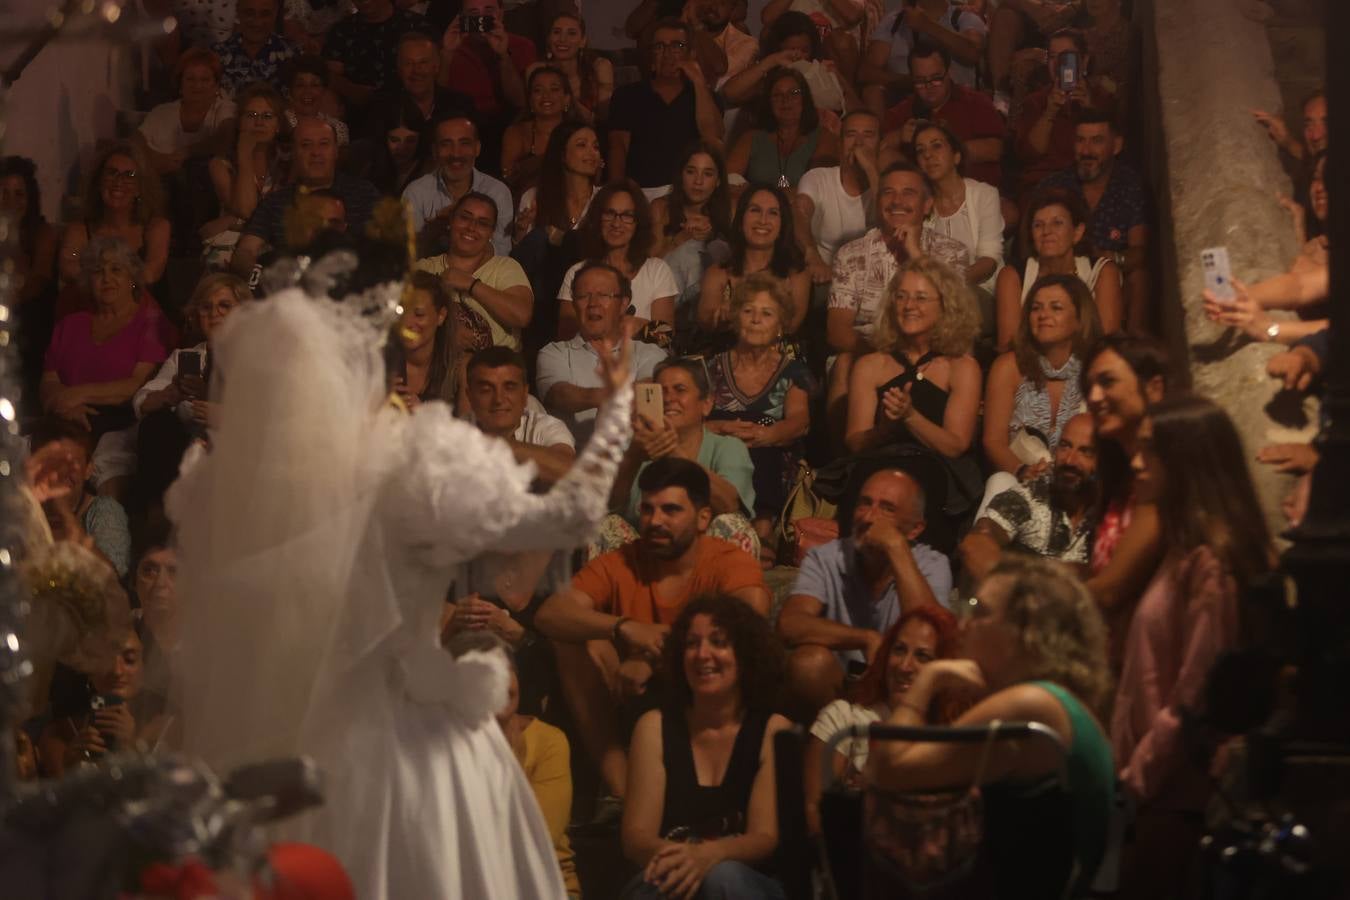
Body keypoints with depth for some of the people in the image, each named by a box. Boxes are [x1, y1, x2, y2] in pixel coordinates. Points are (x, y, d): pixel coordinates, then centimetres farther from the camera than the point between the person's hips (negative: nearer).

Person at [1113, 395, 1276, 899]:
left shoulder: (1209, 561, -15)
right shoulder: (1190, 552, 15)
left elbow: (1196, 692, -18)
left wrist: (1138, 773, -11)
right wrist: (1133, 767, 14)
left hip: (1181, 793, -9)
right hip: (1168, 784, 9)